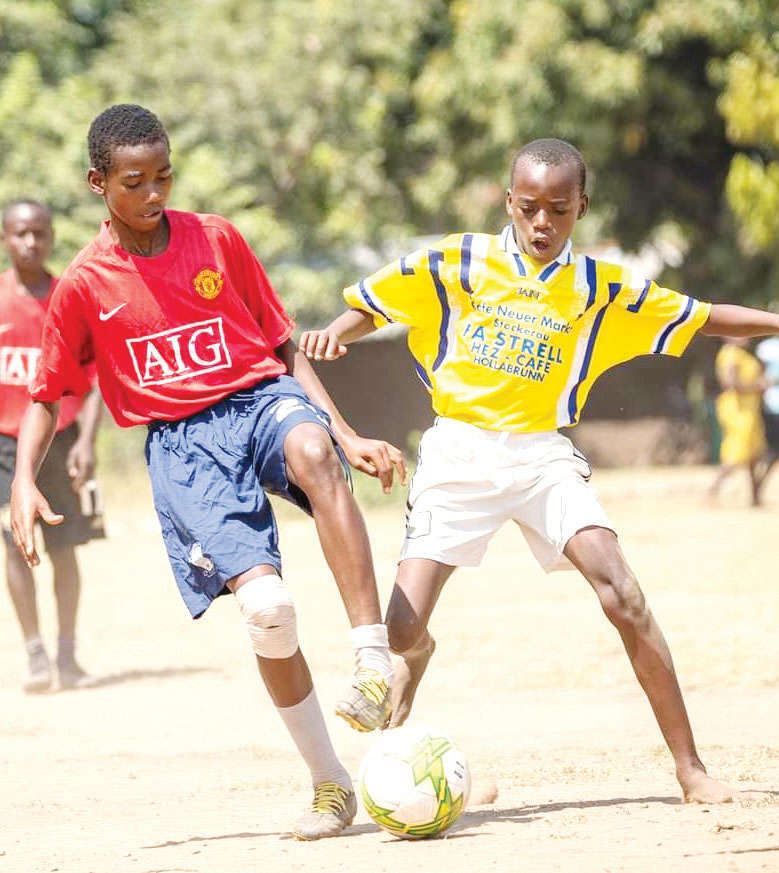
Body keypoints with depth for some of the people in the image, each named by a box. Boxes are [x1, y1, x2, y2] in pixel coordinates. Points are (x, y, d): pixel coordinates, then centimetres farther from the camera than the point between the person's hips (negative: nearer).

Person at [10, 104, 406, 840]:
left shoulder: (217, 240, 7)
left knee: (311, 451, -40)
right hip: (181, 444, -1)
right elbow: (47, 397, 13)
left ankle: (375, 658, -43)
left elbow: (283, 347, 13)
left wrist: (347, 434, 5)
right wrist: (23, 481, -5)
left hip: (261, 399, 1)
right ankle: (329, 784, -4)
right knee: (265, 602, -21)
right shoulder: (84, 284, 4)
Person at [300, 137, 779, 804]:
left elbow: (700, 318, 13)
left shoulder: (599, 287, 7)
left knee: (624, 598, -19)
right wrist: (335, 334, -11)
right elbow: (370, 306, 10)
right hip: (460, 452, -1)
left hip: (544, 453, 1)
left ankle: (690, 769, -12)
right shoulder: (459, 262, 3)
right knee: (402, 631, -9)